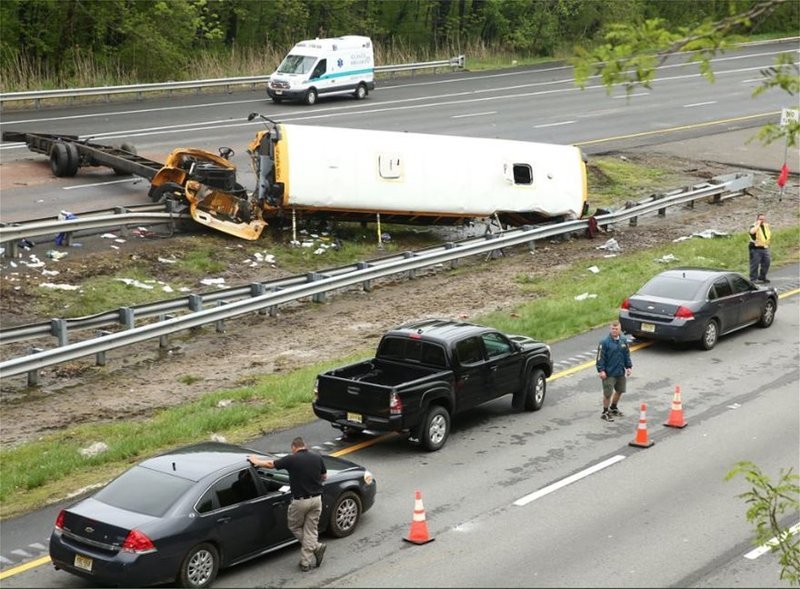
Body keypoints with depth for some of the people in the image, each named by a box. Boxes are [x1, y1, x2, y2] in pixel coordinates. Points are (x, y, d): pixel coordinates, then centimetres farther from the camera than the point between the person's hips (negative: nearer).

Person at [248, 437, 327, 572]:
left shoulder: (291, 459, -12)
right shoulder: (317, 458, -1)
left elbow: (270, 464, 1)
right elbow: (324, 476, 13)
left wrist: (256, 461, 17)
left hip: (300, 501, -4)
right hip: (316, 499, 4)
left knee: (294, 526, 18)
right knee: (310, 530, 11)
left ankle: (316, 546, 7)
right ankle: (305, 563, 9)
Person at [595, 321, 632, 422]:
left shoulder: (623, 341, 4)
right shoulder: (605, 342, -15)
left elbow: (627, 355, 14)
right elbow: (600, 357, -14)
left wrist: (628, 367, 11)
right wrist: (601, 370, -17)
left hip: (621, 372, 6)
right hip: (609, 373, -6)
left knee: (619, 391, 19)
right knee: (608, 393, -1)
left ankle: (613, 408, 40)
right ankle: (605, 413, 14)